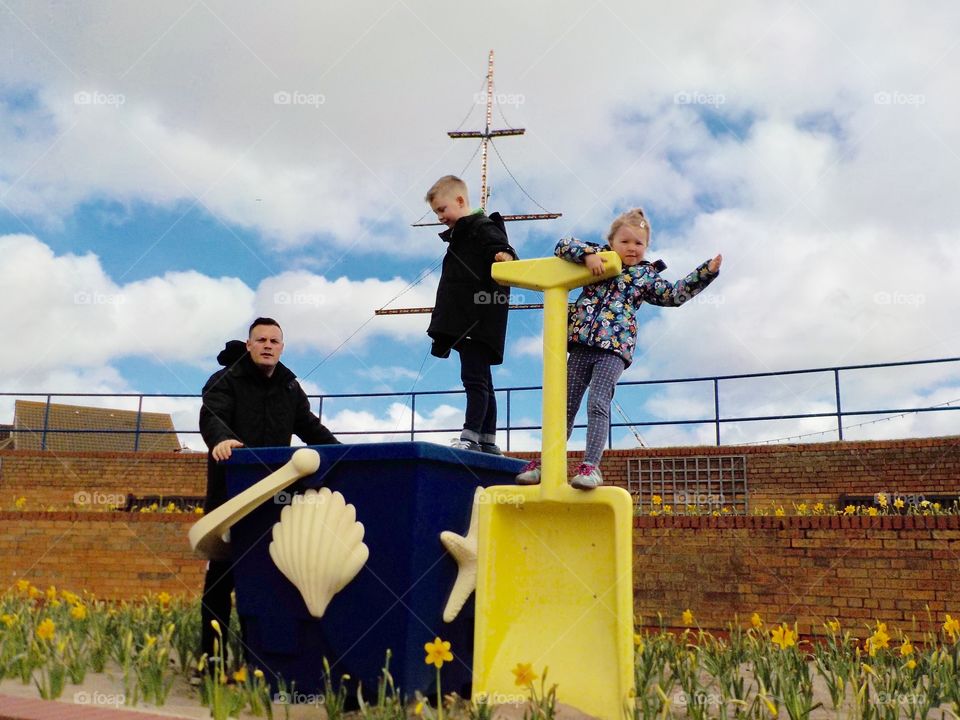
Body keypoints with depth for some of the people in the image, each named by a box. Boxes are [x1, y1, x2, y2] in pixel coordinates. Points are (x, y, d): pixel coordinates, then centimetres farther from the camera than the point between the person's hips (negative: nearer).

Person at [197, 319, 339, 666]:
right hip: (229, 492, -5)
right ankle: (212, 650, 7)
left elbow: (309, 426, 19)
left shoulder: (289, 386, 15)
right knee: (222, 570, 0)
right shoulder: (226, 380, -4)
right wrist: (220, 438, -44)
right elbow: (211, 415, -21)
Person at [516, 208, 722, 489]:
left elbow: (675, 294, 9)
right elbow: (562, 246, 10)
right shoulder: (598, 258, 15)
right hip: (581, 343, 2)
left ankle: (591, 467, -17)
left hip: (613, 349, -2)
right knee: (566, 406, 7)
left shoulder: (645, 276, 13)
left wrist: (707, 271, 2)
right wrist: (588, 253, -8)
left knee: (598, 405, -15)